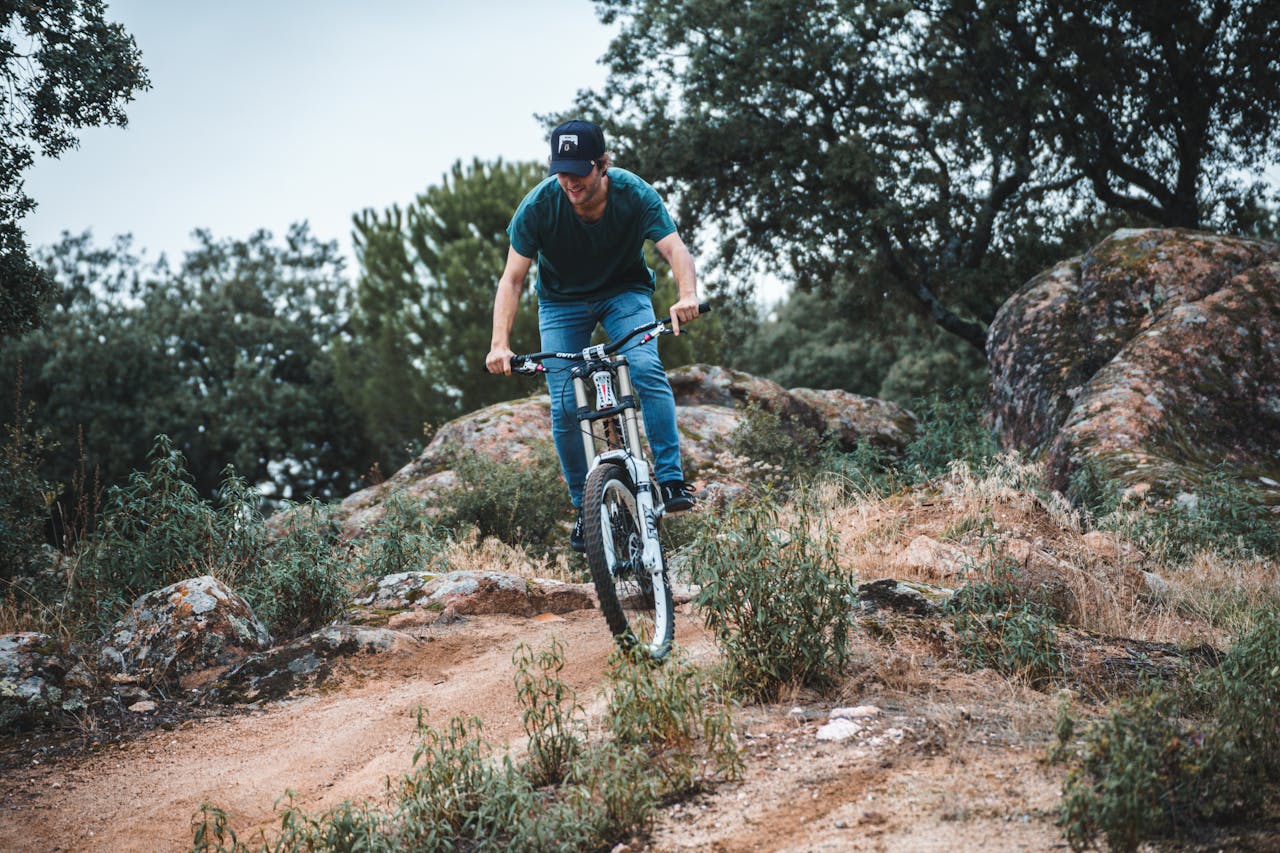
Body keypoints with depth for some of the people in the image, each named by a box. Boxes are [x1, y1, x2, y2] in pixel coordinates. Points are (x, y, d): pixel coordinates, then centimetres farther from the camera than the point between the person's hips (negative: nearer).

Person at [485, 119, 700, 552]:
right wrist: (500, 343, -35)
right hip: (562, 301, 0)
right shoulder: (539, 204, -24)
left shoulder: (634, 194, -24)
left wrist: (687, 295, -53)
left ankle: (671, 481, -24)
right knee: (565, 407, -10)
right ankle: (585, 508, 6)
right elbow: (512, 278, -22)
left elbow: (675, 249, -32)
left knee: (647, 369, -28)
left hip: (624, 292, 0)